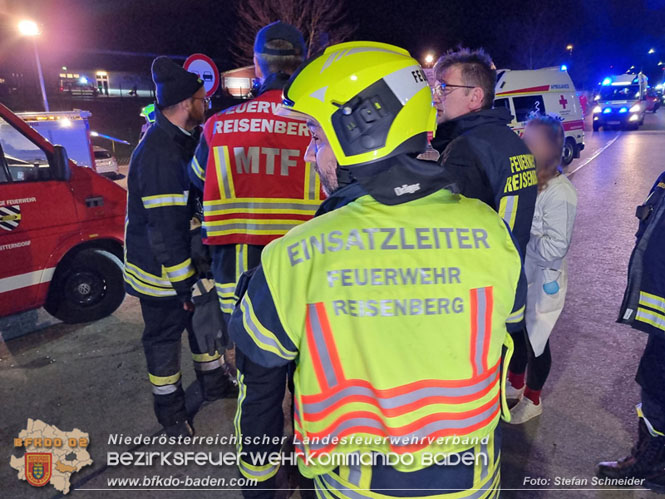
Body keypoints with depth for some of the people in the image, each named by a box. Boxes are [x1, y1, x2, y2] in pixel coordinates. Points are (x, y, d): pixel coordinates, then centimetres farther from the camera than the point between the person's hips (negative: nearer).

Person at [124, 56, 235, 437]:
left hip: (189, 259, 9)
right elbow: (165, 228, -28)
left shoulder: (185, 139, 5)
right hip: (162, 271, -9)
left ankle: (213, 382, 43)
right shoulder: (159, 153, -27)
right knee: (165, 336, 10)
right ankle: (170, 409, 31)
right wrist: (182, 284, -23)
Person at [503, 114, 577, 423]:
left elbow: (555, 248, -24)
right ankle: (516, 383, 48)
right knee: (516, 333, 23)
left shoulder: (560, 193, -23)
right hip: (517, 278, 6)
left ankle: (532, 400, 37)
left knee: (535, 341, 13)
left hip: (541, 283, -6)